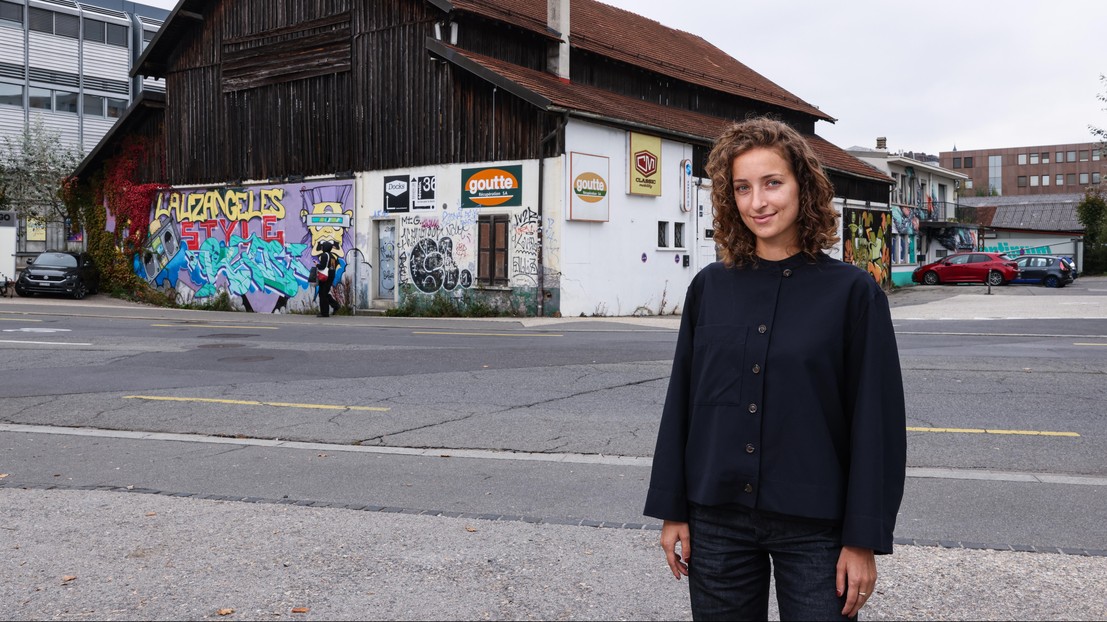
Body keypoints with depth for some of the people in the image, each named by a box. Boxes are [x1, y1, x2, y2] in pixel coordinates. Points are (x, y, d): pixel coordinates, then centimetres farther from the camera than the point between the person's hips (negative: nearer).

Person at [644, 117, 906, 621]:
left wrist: (864, 540, -8)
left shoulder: (852, 291, -6)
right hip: (717, 519, 3)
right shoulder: (709, 287, 2)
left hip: (813, 525, -2)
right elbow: (681, 403, 5)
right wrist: (671, 511, 4)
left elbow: (877, 421, -6)